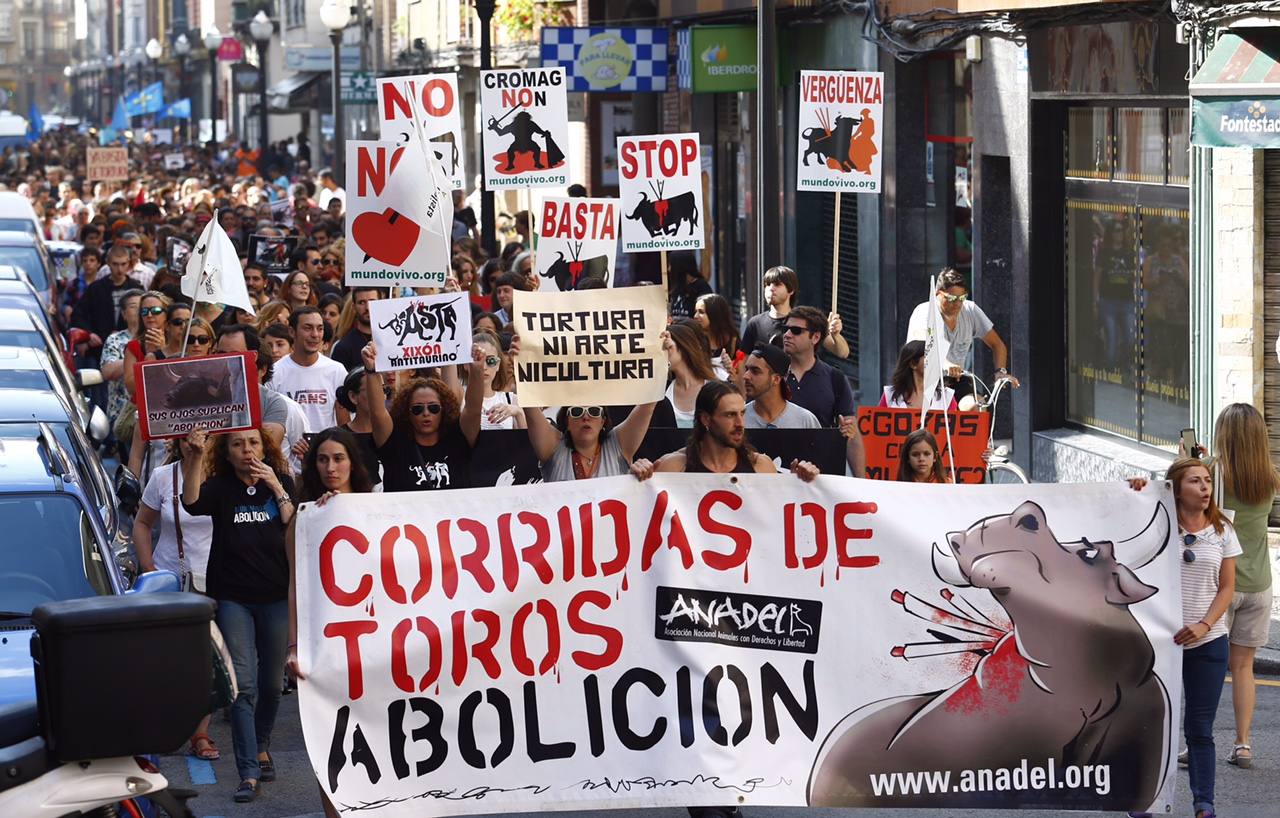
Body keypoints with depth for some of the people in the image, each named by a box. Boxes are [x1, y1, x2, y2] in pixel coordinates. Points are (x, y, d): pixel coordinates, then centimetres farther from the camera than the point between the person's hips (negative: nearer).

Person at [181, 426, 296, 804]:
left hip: (276, 598, 2)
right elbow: (192, 502, -23)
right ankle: (249, 773, -10)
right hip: (233, 598, -2)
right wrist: (195, 457, -37)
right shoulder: (220, 487, -1)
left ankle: (261, 748, 37)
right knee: (243, 685, -10)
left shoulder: (282, 483, 3)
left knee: (271, 683, 13)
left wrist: (276, 488, -16)